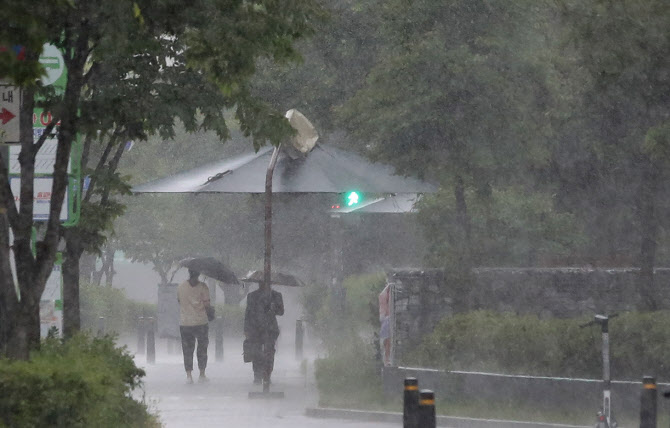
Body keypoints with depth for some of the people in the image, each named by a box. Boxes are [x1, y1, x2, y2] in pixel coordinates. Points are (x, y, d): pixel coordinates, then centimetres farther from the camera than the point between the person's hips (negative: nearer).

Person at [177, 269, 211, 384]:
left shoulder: (181, 287, 2)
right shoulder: (202, 286, -8)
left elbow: (179, 301, 11)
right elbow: (207, 304, -10)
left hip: (184, 323, 2)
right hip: (201, 322, -2)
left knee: (187, 350, 8)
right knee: (202, 348, 11)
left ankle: (188, 375, 2)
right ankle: (202, 375, 14)